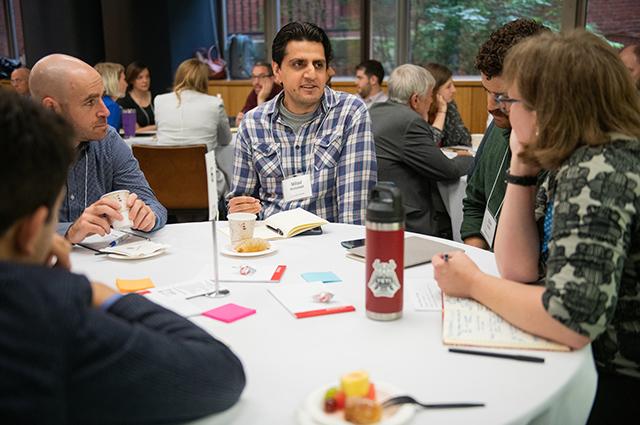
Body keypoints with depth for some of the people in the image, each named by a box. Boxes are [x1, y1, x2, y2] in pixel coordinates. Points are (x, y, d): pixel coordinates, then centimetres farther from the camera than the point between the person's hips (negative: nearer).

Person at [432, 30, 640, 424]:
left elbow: (573, 320, -33)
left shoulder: (600, 173, -25)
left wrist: (473, 283, -17)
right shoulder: (571, 163, 3)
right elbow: (520, 269, 1)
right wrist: (522, 168, -6)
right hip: (583, 360, 7)